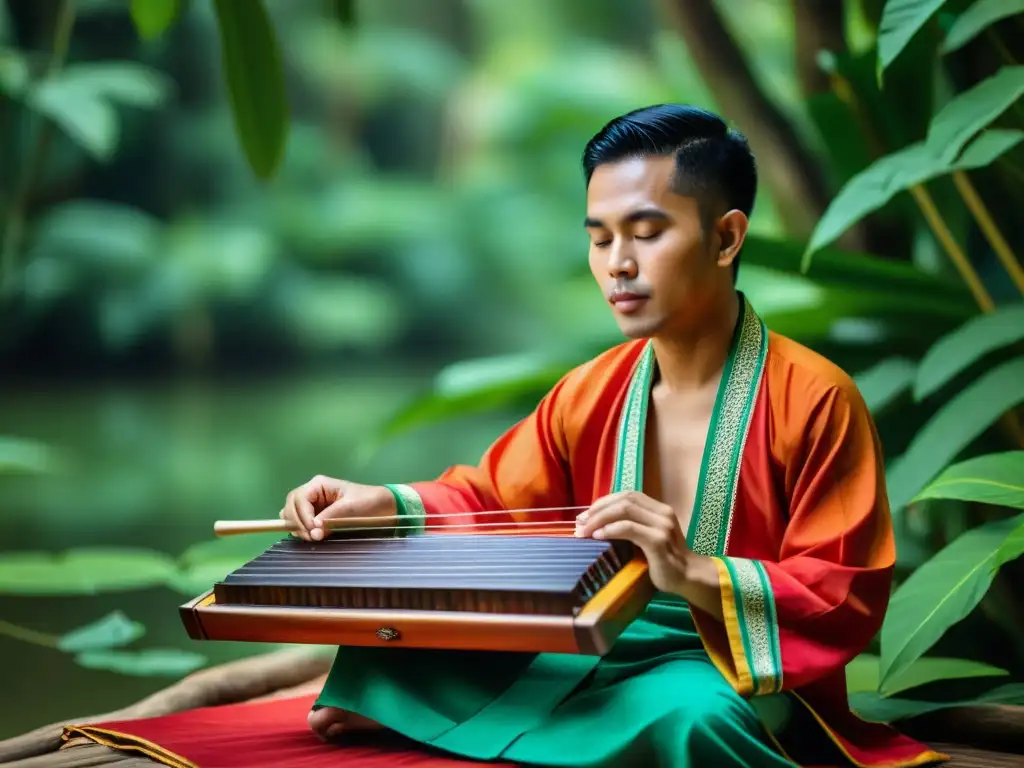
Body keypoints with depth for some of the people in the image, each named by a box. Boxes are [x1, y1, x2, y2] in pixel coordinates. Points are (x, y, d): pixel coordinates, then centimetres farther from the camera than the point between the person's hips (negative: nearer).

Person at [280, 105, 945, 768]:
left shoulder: (814, 400, -11)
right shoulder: (588, 395, 7)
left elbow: (848, 599, -13)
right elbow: (491, 502, 18)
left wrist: (694, 574, -28)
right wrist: (386, 505, -3)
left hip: (739, 674, -4)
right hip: (596, 656, 5)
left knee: (685, 714, -41)